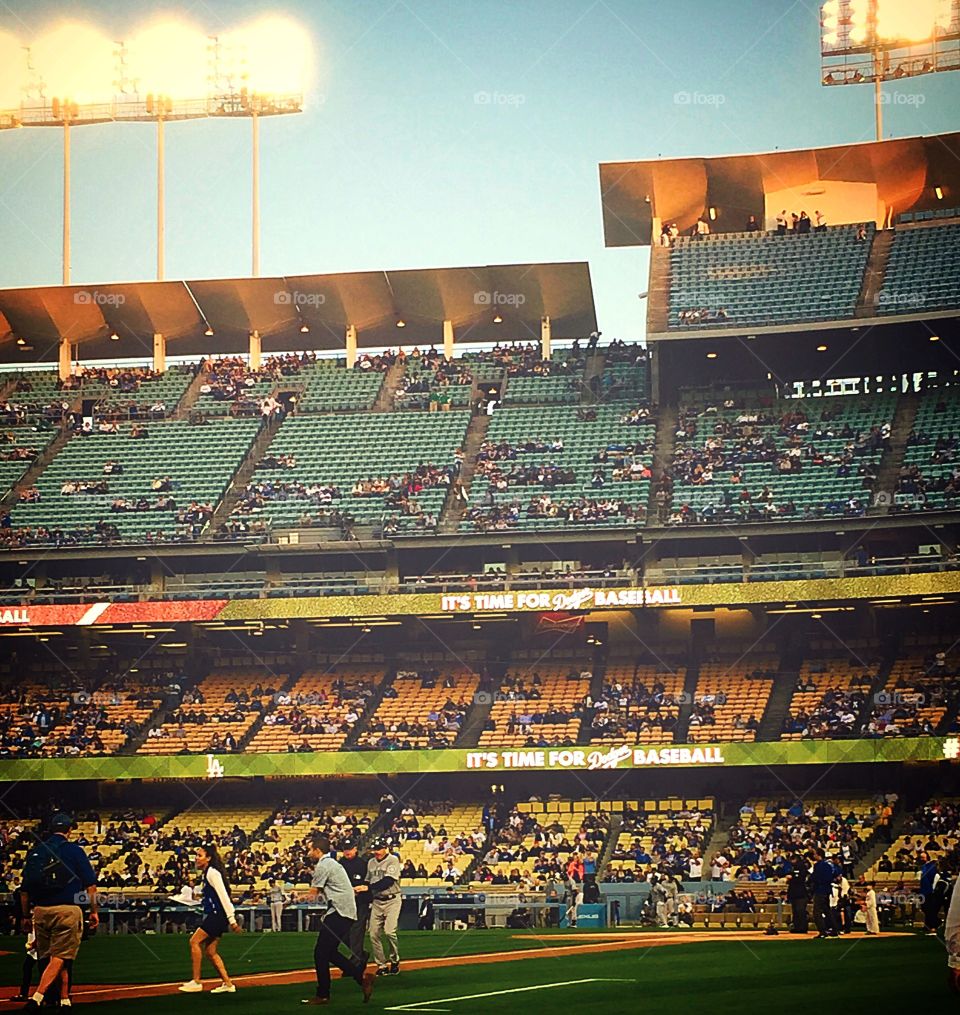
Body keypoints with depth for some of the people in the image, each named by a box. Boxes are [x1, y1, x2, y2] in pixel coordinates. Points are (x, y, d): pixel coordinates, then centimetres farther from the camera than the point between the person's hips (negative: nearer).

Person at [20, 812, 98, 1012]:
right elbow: (90, 885, -4)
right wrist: (94, 912, 3)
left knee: (48, 957, 15)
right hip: (67, 909, -4)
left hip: (40, 911, 4)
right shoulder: (74, 850, -1)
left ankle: (64, 999, 18)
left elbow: (25, 889, 11)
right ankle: (37, 997, -24)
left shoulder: (35, 852, 9)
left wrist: (26, 916, 19)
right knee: (60, 957, -7)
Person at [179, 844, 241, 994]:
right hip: (213, 915, 10)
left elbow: (224, 896, -18)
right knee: (210, 951, 8)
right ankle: (227, 984, 11)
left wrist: (232, 919, -22)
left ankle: (196, 982, -11)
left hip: (217, 915, -10)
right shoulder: (205, 873, 17)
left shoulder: (212, 873, -13)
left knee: (195, 942, -12)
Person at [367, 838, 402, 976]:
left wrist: (368, 887, -20)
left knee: (389, 931, -17)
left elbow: (388, 881, -18)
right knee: (374, 934, -2)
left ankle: (395, 961, 2)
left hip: (392, 900, -6)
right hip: (376, 901, 6)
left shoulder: (393, 860, -7)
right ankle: (381, 965, 6)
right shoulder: (371, 862, 12)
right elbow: (368, 882, 17)